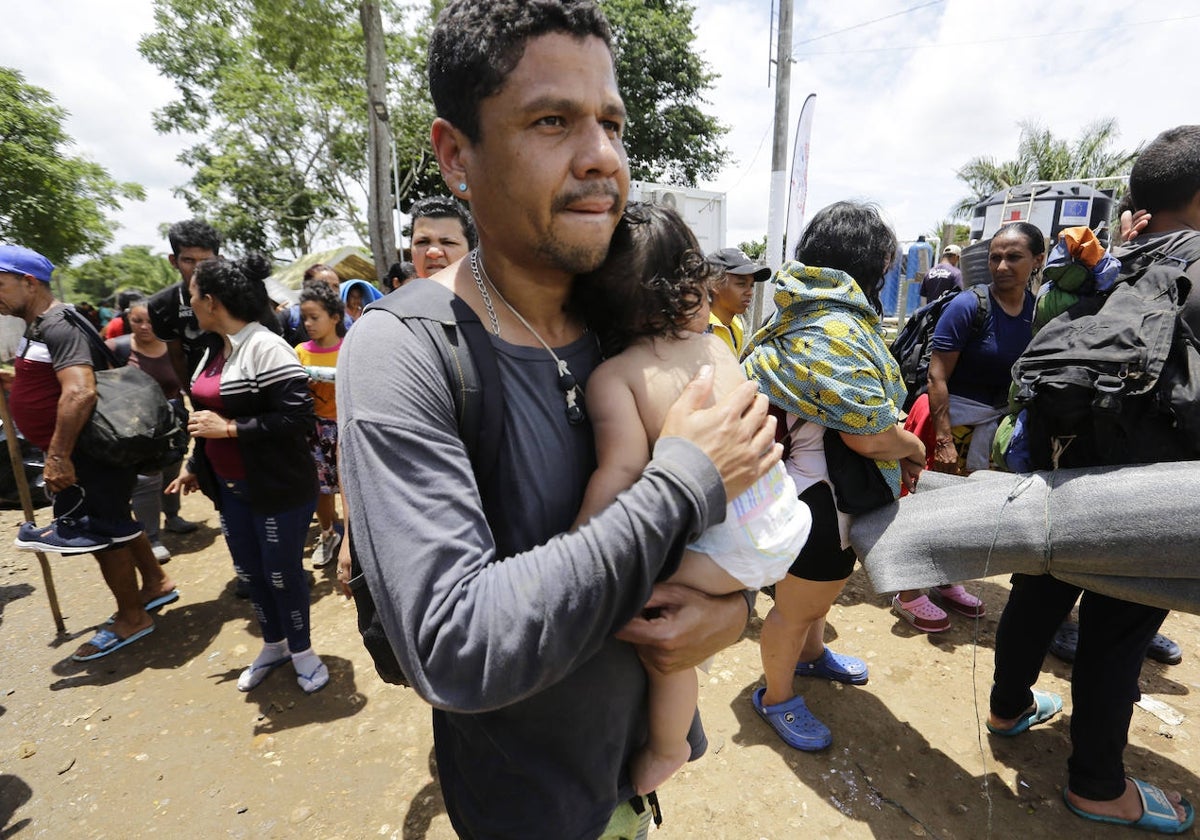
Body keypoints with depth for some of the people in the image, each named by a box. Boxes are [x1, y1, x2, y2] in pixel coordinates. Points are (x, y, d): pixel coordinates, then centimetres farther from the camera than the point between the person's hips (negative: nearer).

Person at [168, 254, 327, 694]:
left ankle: (302, 651, 29)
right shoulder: (216, 350, 9)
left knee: (282, 573, 6)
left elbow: (297, 418, -26)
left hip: (278, 490, -9)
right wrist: (196, 467, 24)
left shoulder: (266, 348, -19)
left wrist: (228, 428, -21)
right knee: (249, 572, 19)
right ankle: (273, 646, 40)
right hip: (230, 488, 9)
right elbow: (210, 414, 19)